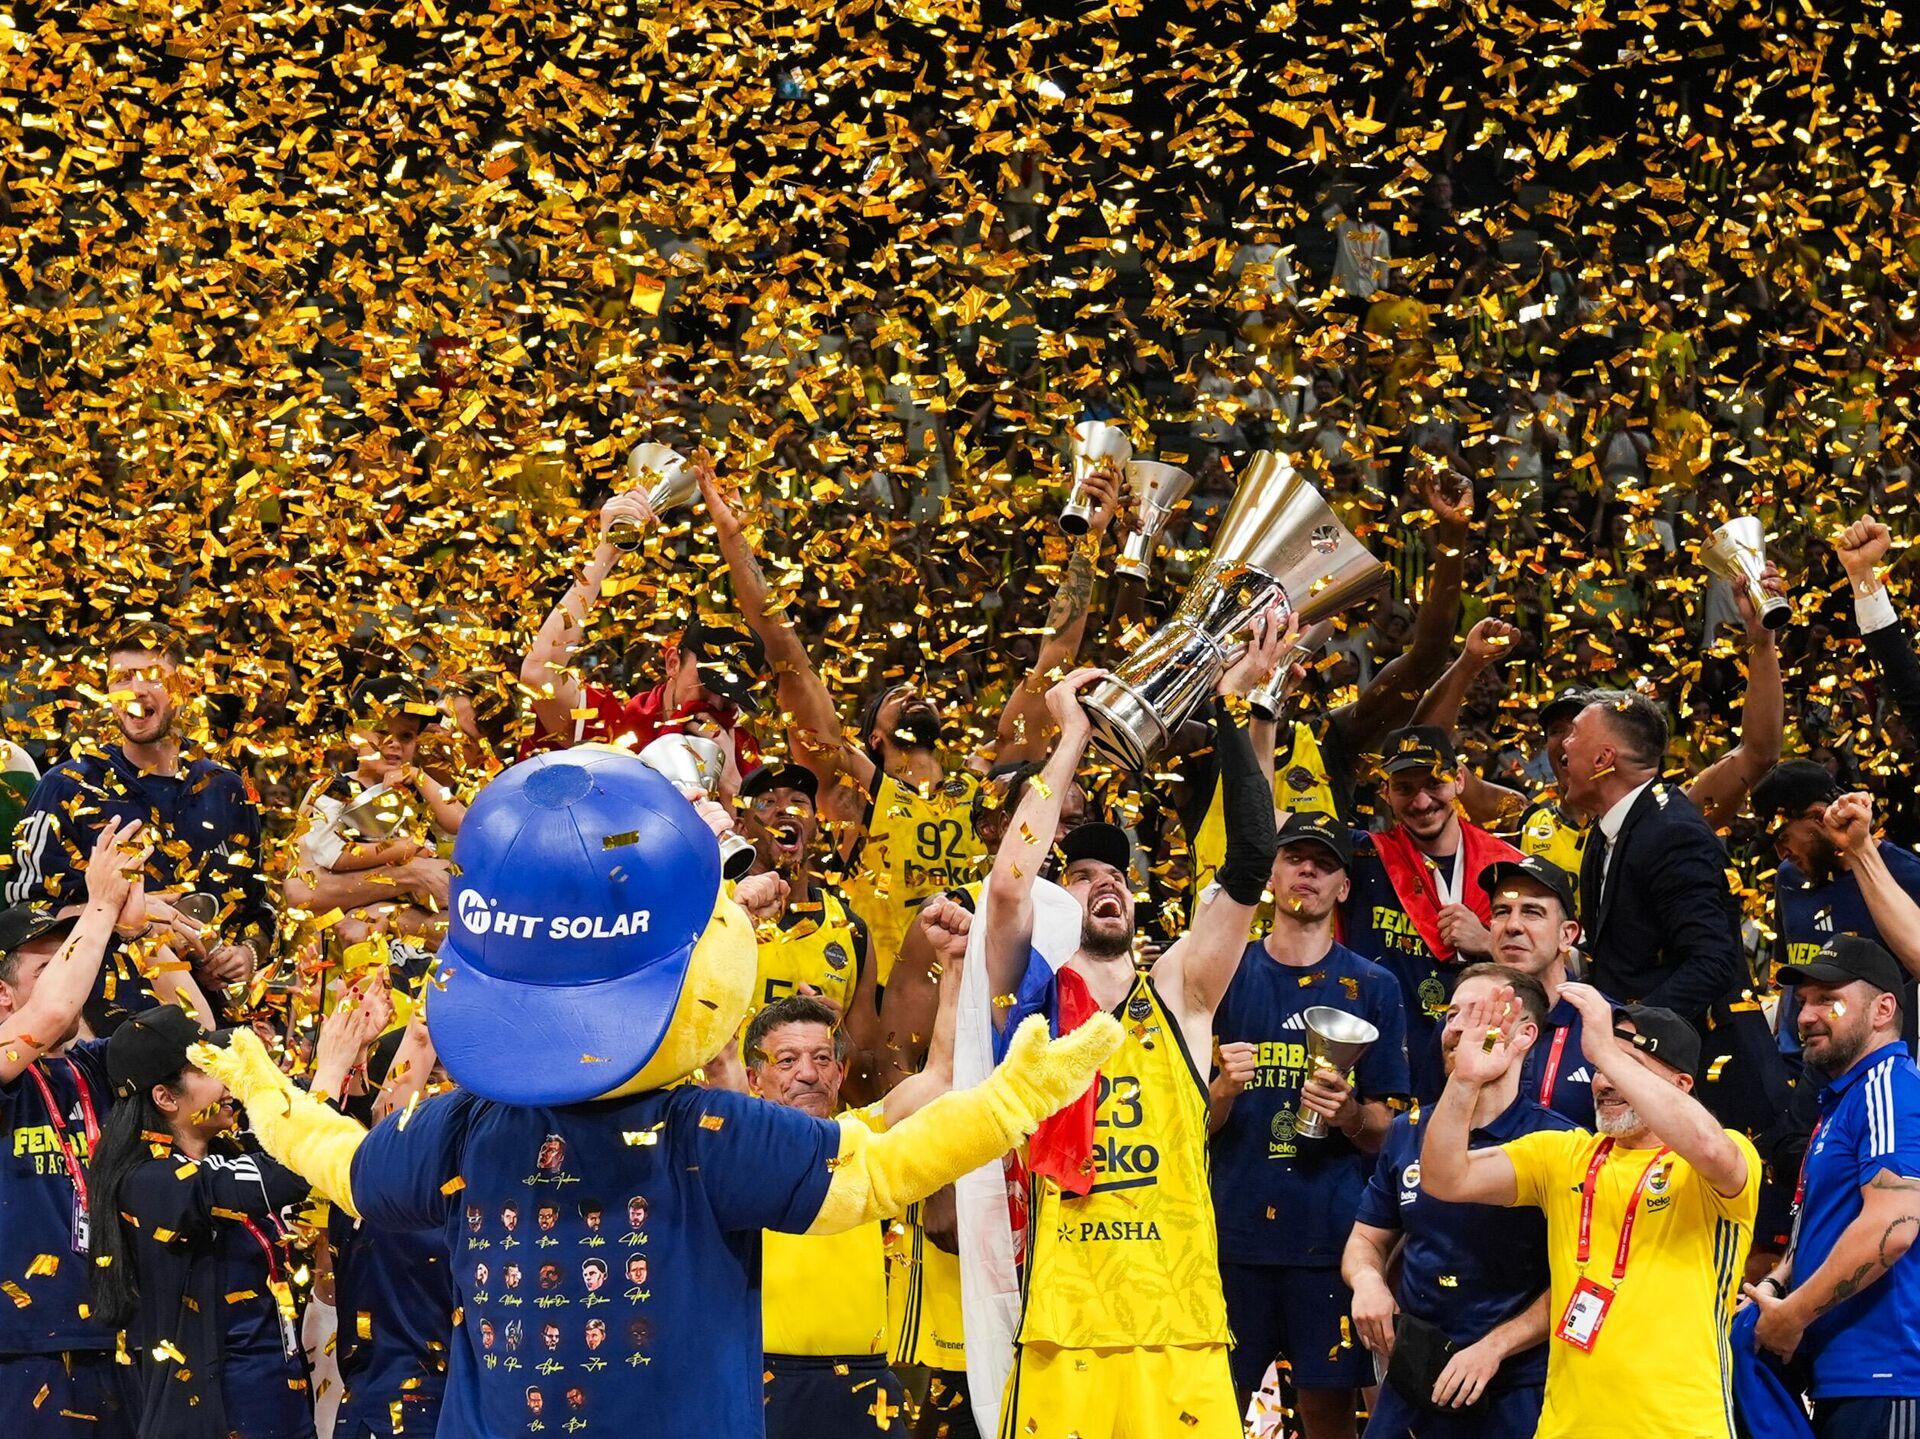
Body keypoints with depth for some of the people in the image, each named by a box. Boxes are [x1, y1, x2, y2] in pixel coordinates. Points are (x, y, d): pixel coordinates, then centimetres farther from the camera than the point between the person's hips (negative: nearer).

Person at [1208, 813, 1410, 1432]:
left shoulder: (1371, 987, 7)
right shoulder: (1225, 977, 8)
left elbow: (1385, 1129, 6)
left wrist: (1350, 1115, -15)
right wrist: (1224, 1089, -14)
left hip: (1330, 1233, 0)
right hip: (1236, 1228, 1)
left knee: (1329, 1405, -1)